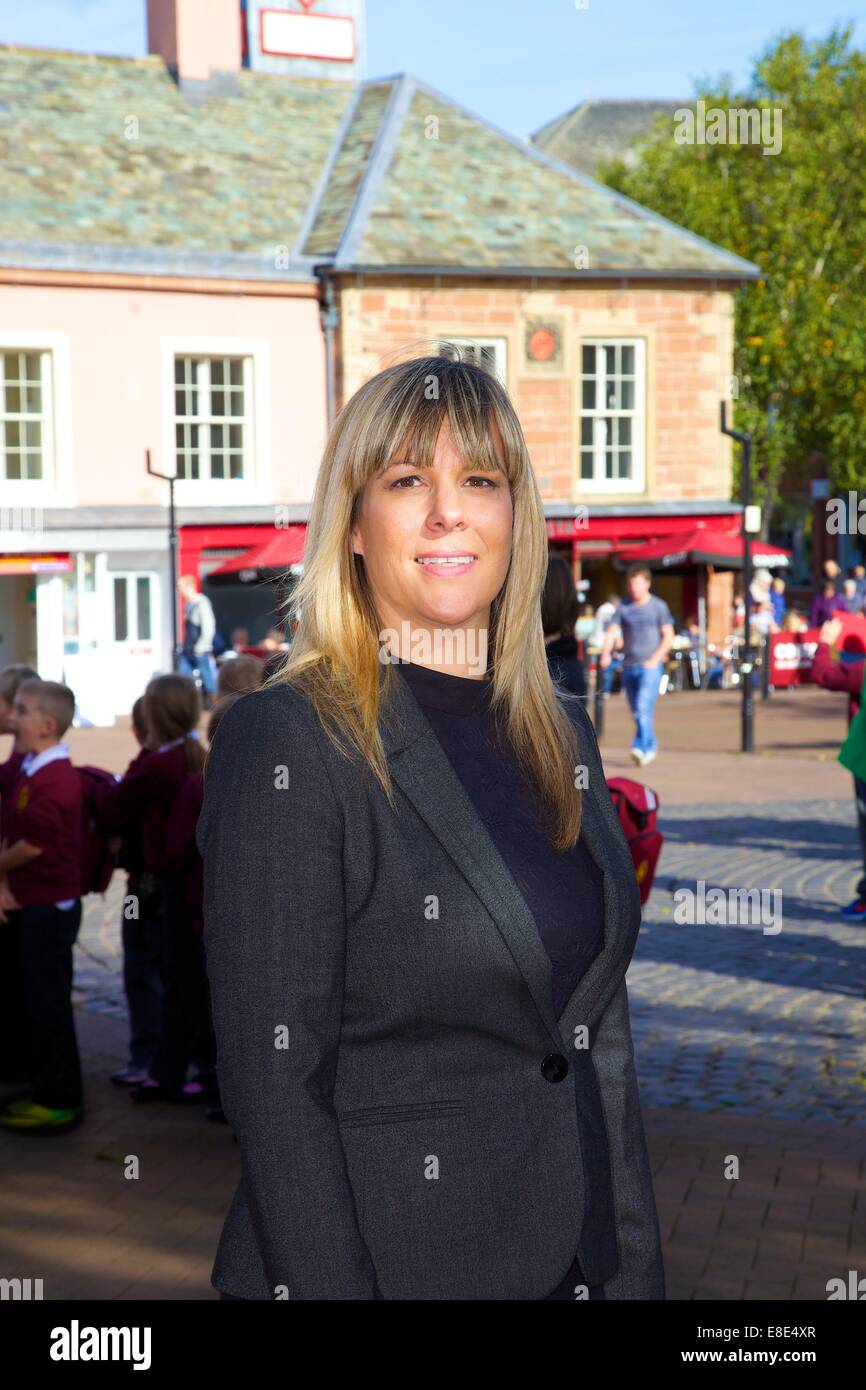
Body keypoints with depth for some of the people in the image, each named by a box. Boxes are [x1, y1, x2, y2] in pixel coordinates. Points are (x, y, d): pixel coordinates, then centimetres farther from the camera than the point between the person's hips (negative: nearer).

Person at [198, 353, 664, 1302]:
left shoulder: (562, 733, 7)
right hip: (390, 1260, -6)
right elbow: (274, 1081, -16)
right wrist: (331, 1289, -19)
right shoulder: (285, 743, -14)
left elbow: (601, 1037, 10)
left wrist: (637, 1271, 7)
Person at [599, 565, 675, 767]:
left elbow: (668, 636, 1)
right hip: (629, 665, 4)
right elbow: (612, 631, 2)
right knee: (636, 711, 10)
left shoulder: (658, 606, 2)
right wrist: (606, 653, -17)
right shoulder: (624, 607, 10)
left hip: (650, 666, -4)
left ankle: (640, 746, -23)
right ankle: (651, 746, 26)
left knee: (643, 706, -19)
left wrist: (655, 659, -11)